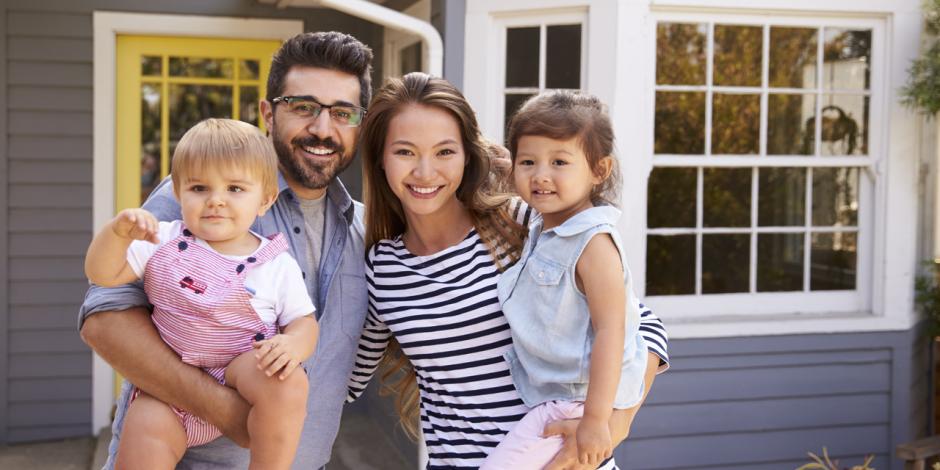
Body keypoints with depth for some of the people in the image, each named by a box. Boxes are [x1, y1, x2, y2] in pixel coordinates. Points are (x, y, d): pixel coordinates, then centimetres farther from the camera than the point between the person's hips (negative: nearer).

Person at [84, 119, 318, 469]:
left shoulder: (278, 266, 0)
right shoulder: (164, 243, 4)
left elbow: (303, 322, 1)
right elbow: (103, 275, 2)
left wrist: (292, 345, -23)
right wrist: (118, 232, -18)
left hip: (244, 369, -1)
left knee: (288, 382, -31)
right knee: (146, 429, -27)